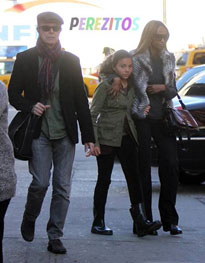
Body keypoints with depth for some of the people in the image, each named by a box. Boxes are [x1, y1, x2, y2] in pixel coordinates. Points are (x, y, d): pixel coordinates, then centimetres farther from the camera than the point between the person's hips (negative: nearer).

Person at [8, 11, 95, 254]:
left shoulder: (70, 61, 6)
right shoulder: (25, 59, 2)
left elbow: (81, 100, 7)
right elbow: (13, 94, 7)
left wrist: (88, 136, 3)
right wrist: (30, 106, -14)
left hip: (65, 134, 2)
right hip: (39, 133, -2)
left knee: (62, 187, 1)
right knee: (41, 182, -8)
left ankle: (55, 237, 11)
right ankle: (29, 219, 23)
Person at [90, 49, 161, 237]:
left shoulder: (131, 86, 9)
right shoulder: (106, 86, -8)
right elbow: (93, 114, -8)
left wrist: (141, 111, 3)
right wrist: (94, 141, -14)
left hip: (127, 137, 5)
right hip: (107, 138, -5)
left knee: (134, 177, -3)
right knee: (104, 179, 2)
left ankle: (140, 221, -5)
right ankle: (98, 222, 11)